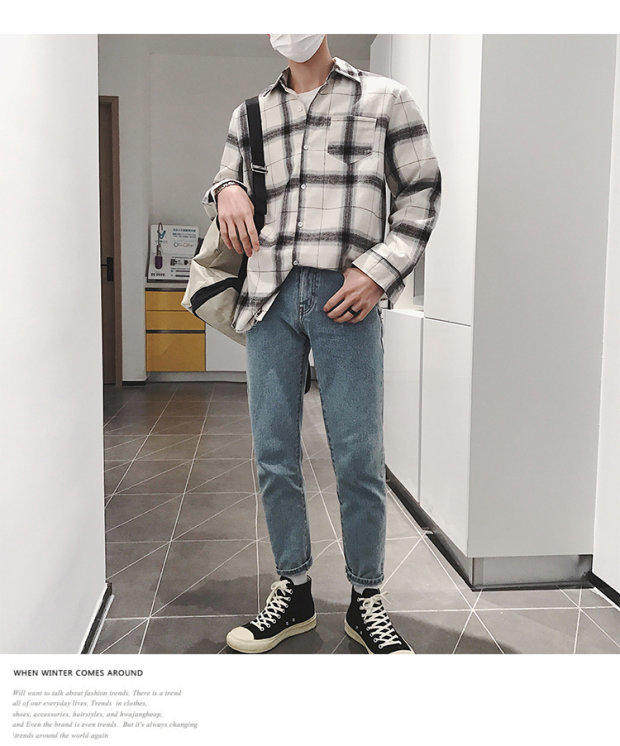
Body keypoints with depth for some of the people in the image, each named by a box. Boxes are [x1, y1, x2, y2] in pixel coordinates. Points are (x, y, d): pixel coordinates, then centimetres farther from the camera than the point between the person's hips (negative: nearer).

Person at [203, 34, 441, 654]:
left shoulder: (383, 100, 10)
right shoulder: (249, 115, 19)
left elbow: (420, 191, 7)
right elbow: (227, 179, 30)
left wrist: (379, 270, -7)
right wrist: (227, 190, 4)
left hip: (346, 297, -3)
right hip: (270, 297, 4)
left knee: (359, 459, -2)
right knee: (273, 456, 5)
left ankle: (366, 602, 15)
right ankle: (294, 593, 21)